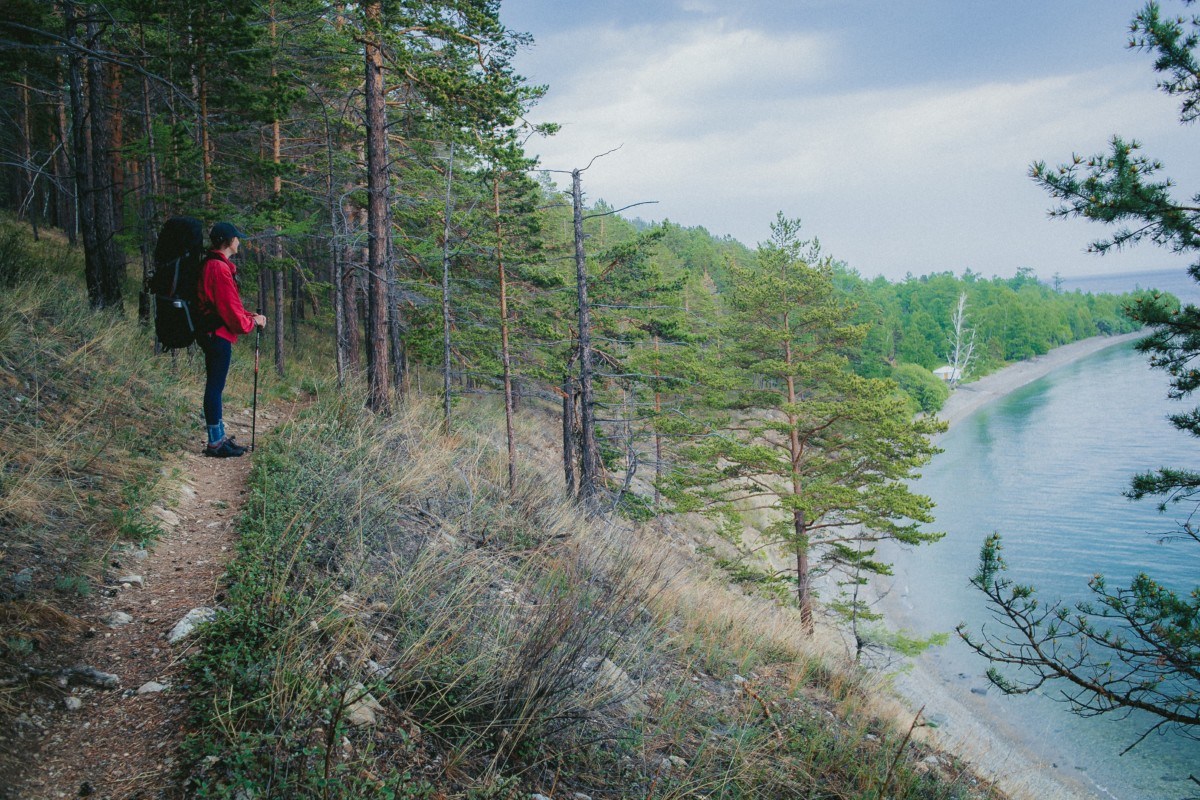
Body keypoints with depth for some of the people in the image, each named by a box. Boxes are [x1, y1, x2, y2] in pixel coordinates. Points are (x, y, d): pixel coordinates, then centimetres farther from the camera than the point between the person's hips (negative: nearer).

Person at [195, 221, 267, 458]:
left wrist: (249, 315, 9)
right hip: (218, 335, -11)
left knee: (215, 386, 14)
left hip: (213, 334, 11)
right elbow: (229, 307, -18)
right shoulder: (219, 267, -17)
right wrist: (251, 322, -3)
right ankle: (215, 443, -1)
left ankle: (220, 437, 22)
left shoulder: (213, 265, 16)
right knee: (215, 387, -6)